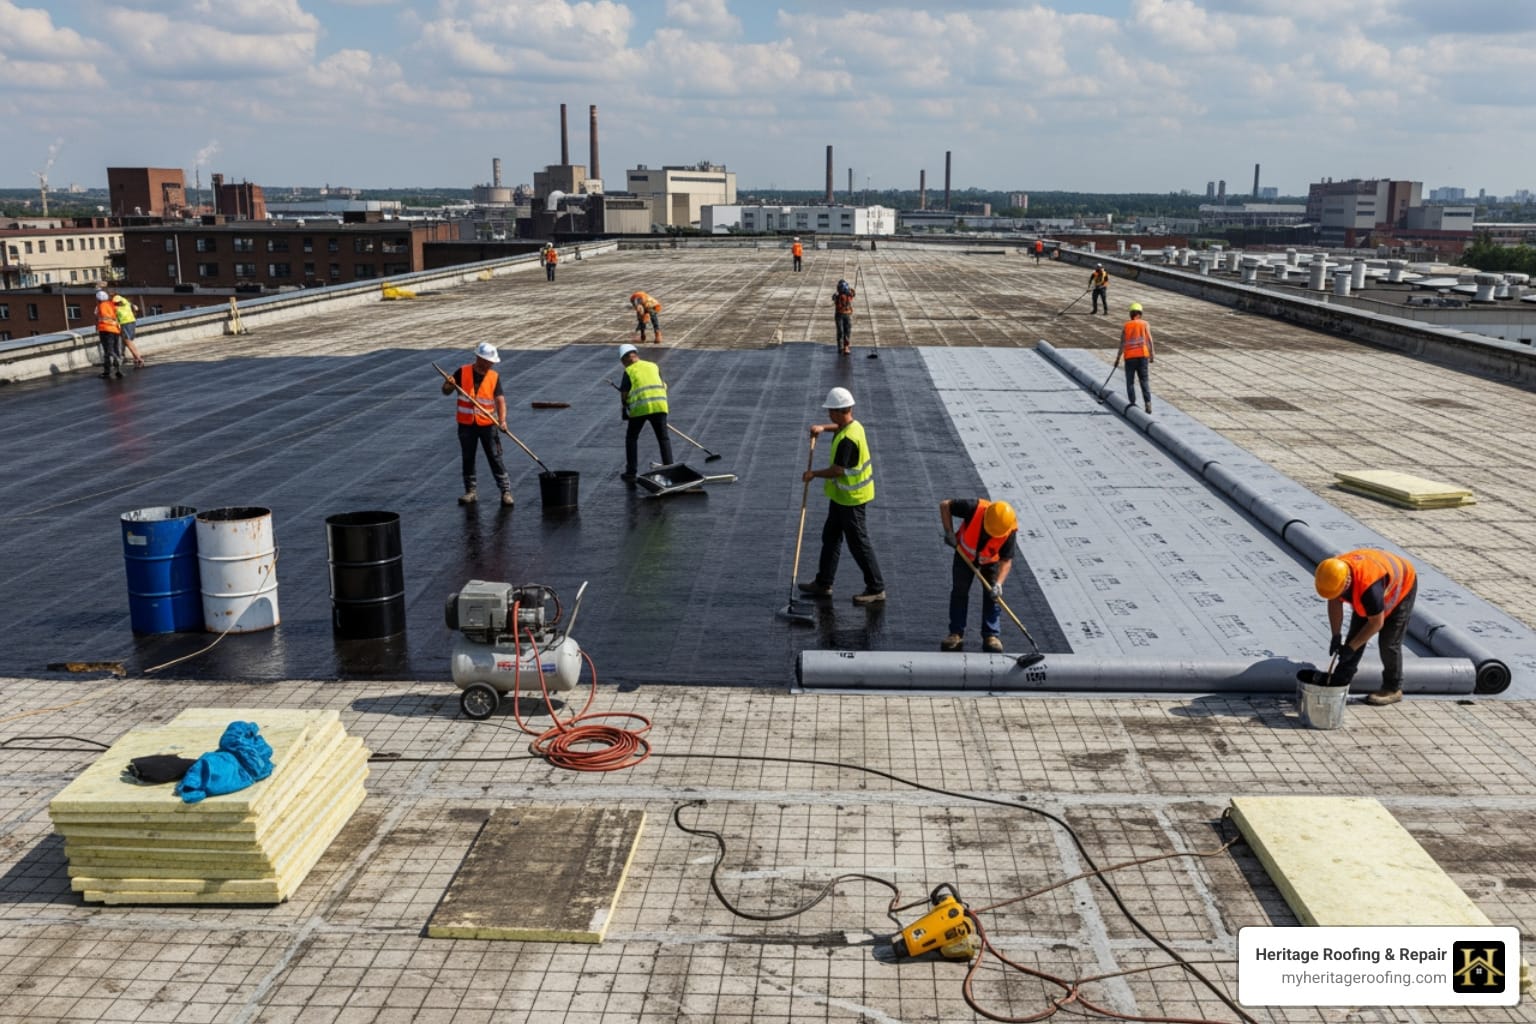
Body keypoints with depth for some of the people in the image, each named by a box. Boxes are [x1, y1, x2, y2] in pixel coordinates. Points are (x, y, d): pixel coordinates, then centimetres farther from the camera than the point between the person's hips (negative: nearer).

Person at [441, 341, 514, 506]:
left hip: (488, 424, -1)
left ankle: (506, 491, 4)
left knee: (495, 458, -1)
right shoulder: (463, 372, -4)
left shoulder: (494, 377, -4)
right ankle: (470, 491, 21)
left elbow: (500, 400, -11)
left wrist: (502, 420, -26)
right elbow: (446, 392, 4)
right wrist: (448, 385, -20)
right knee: (467, 459, 9)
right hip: (466, 424, 1)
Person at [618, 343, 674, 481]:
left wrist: (624, 404, 19)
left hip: (639, 407, -3)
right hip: (659, 406, 3)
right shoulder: (654, 366, 16)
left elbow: (624, 393, 1)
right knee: (663, 438, 7)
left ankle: (631, 471, 12)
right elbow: (663, 386, 18)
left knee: (631, 437, 14)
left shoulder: (629, 371, 4)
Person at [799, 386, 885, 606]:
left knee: (858, 544, -1)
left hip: (851, 499, -10)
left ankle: (876, 589, 8)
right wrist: (823, 428, 14)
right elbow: (840, 427, 29)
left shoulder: (847, 439, -27)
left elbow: (837, 470, -27)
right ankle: (823, 583, 29)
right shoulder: (855, 425, 3)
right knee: (830, 538, 18)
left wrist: (813, 474, -13)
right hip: (842, 497, 10)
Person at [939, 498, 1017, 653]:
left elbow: (1006, 560, -27)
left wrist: (998, 583, -40)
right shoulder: (975, 508, -37)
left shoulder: (1010, 531, -33)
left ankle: (991, 636, 0)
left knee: (992, 595, -7)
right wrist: (949, 532, -28)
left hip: (991, 560, 0)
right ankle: (956, 634, 3)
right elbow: (945, 505, -25)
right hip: (965, 554, 0)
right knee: (959, 591, -3)